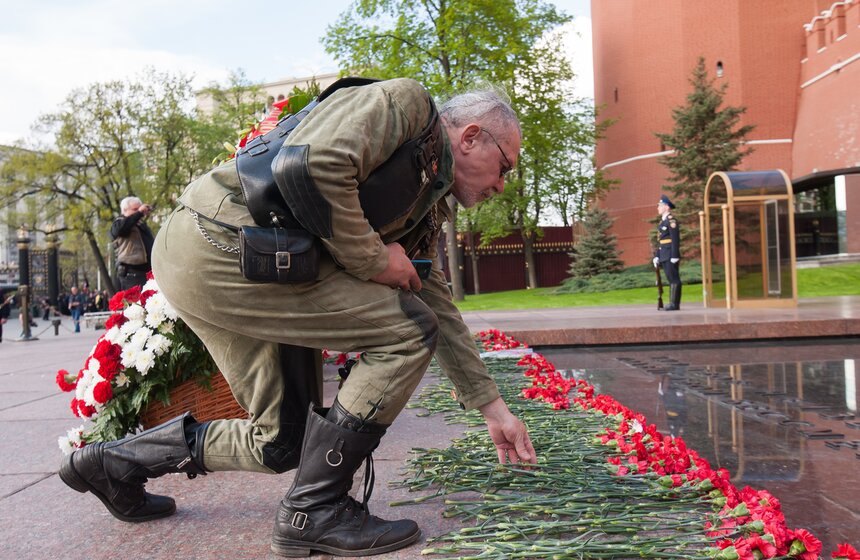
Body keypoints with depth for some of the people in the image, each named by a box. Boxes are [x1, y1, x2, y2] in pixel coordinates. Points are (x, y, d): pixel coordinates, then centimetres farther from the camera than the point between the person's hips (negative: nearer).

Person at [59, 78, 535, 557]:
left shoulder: (424, 208, 22)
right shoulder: (405, 104, -5)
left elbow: (439, 310, 24)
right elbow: (311, 165, -23)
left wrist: (494, 408, 24)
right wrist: (370, 260, -10)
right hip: (218, 248, -10)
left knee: (281, 444, 14)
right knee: (407, 333, -10)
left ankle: (115, 462, 32)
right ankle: (316, 511, 0)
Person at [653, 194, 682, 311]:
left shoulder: (671, 220, -10)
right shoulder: (662, 221, 18)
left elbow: (675, 239, -16)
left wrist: (674, 256, -20)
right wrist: (657, 256, 17)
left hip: (671, 255, -9)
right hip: (664, 256, 9)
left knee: (674, 279, -7)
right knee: (670, 279, 10)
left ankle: (675, 304, -6)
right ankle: (673, 304, 13)